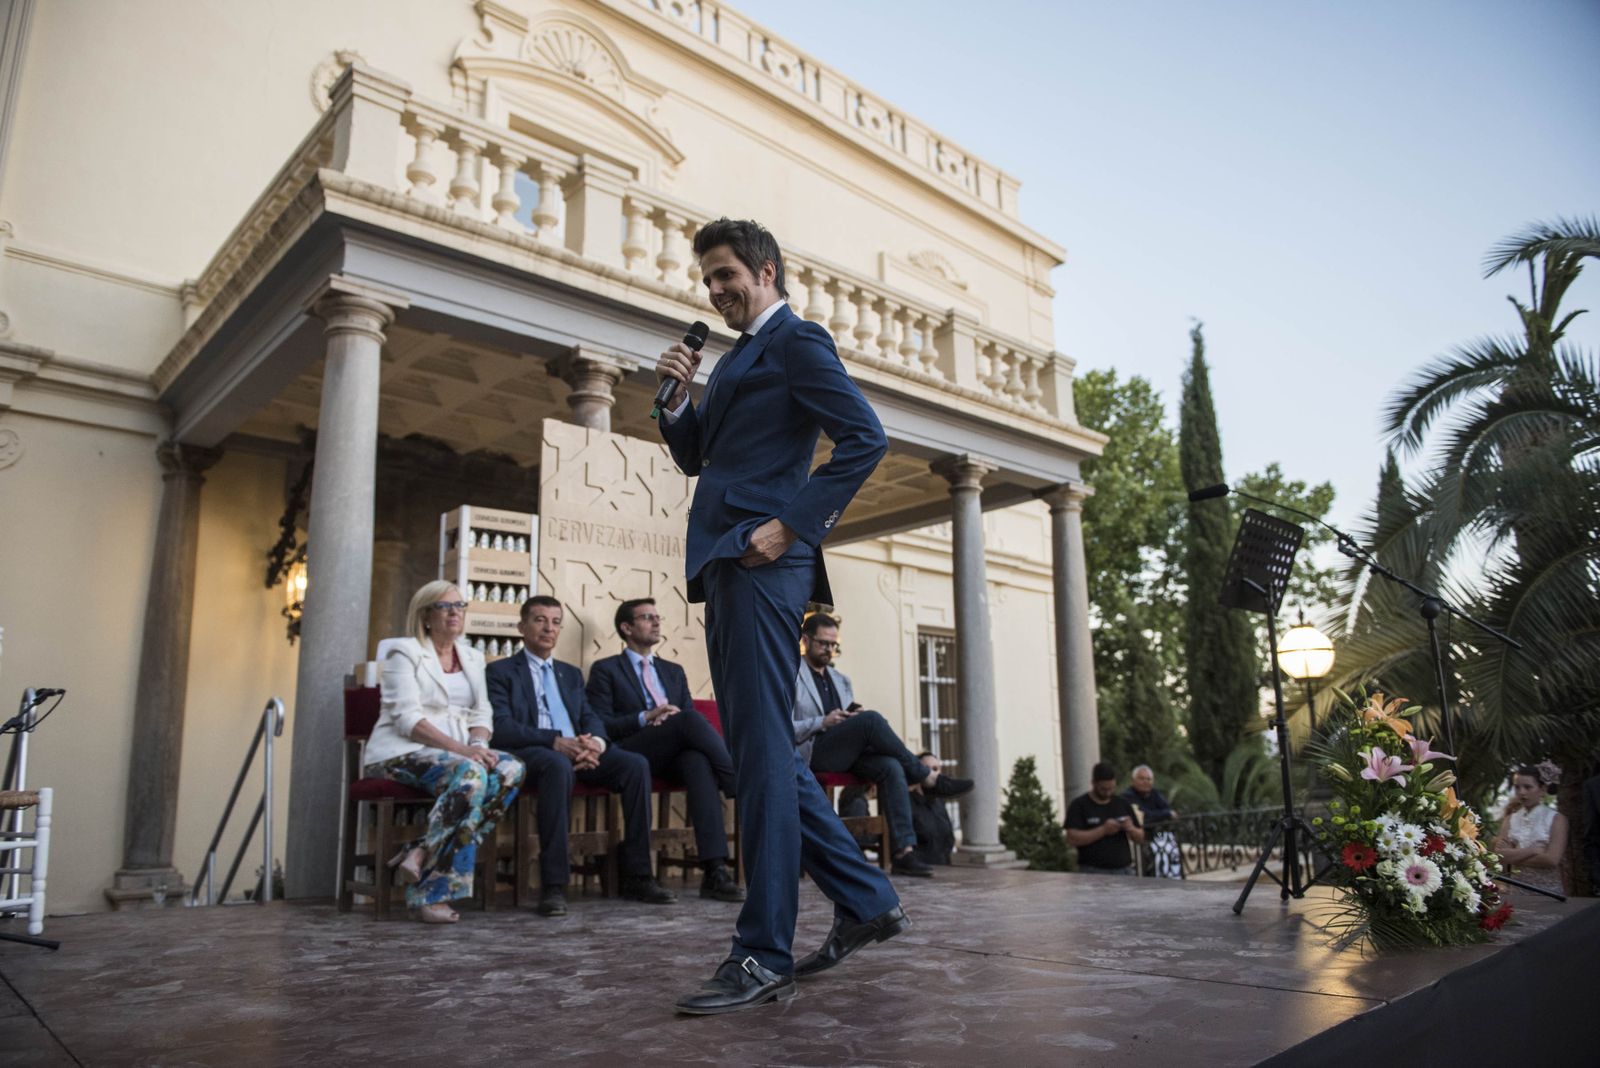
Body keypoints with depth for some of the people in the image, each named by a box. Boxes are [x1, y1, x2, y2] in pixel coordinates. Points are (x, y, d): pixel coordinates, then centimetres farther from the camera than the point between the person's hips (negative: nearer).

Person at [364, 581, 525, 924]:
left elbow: (482, 714, 14)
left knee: (511, 769, -25)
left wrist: (477, 744, -11)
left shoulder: (472, 657, 19)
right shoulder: (404, 652, -1)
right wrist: (459, 748, -24)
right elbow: (407, 718, -13)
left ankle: (422, 854, -26)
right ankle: (429, 892, -29)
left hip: (457, 752, 6)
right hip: (402, 752, -6)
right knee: (468, 774, -36)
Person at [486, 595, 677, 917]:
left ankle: (636, 876, -16)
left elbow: (591, 719, 16)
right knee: (559, 765, -40)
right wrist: (555, 741, -20)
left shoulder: (571, 674, 28)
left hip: (576, 751, 6)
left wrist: (595, 741, -11)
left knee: (636, 764, -21)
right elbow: (501, 728, -6)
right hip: (528, 754, -5)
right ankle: (553, 885, -36)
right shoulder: (501, 671, 9)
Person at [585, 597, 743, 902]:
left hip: (676, 754, 4)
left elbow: (690, 714, 18)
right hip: (634, 753, -3)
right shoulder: (605, 669, 13)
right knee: (690, 720, -34)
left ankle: (715, 871, -44)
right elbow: (601, 724, 1)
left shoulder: (673, 671, 27)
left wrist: (675, 718, -6)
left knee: (699, 761, -36)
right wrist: (645, 718, -14)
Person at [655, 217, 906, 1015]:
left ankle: (764, 956, -1)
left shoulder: (797, 342, -1)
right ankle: (866, 901, 20)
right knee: (759, 746, 11)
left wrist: (792, 523, -17)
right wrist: (677, 396, 10)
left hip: (761, 560, -10)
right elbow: (694, 456, 27)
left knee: (761, 746, -9)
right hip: (726, 562, 10)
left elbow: (864, 438, -13)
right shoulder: (737, 358, 26)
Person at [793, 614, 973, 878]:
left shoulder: (841, 680, 25)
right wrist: (822, 722, -17)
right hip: (811, 754, -6)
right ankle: (929, 779, -19)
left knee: (891, 767, -26)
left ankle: (904, 851, -31)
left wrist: (858, 715, 1)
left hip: (845, 754, 6)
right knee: (872, 719, -29)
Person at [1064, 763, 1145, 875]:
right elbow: (1072, 838, -11)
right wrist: (1103, 830, -18)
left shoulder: (1123, 804, 14)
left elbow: (1140, 838, 17)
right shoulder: (1079, 805, 0)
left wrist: (1131, 829, -6)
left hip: (1124, 870, 5)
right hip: (1093, 872, -5)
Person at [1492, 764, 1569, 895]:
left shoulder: (1556, 819, -4)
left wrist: (1513, 856, -9)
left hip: (1548, 890, -2)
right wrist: (1533, 850, -14)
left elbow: (1551, 860, -15)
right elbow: (1500, 856, -7)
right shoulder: (1509, 819, 4)